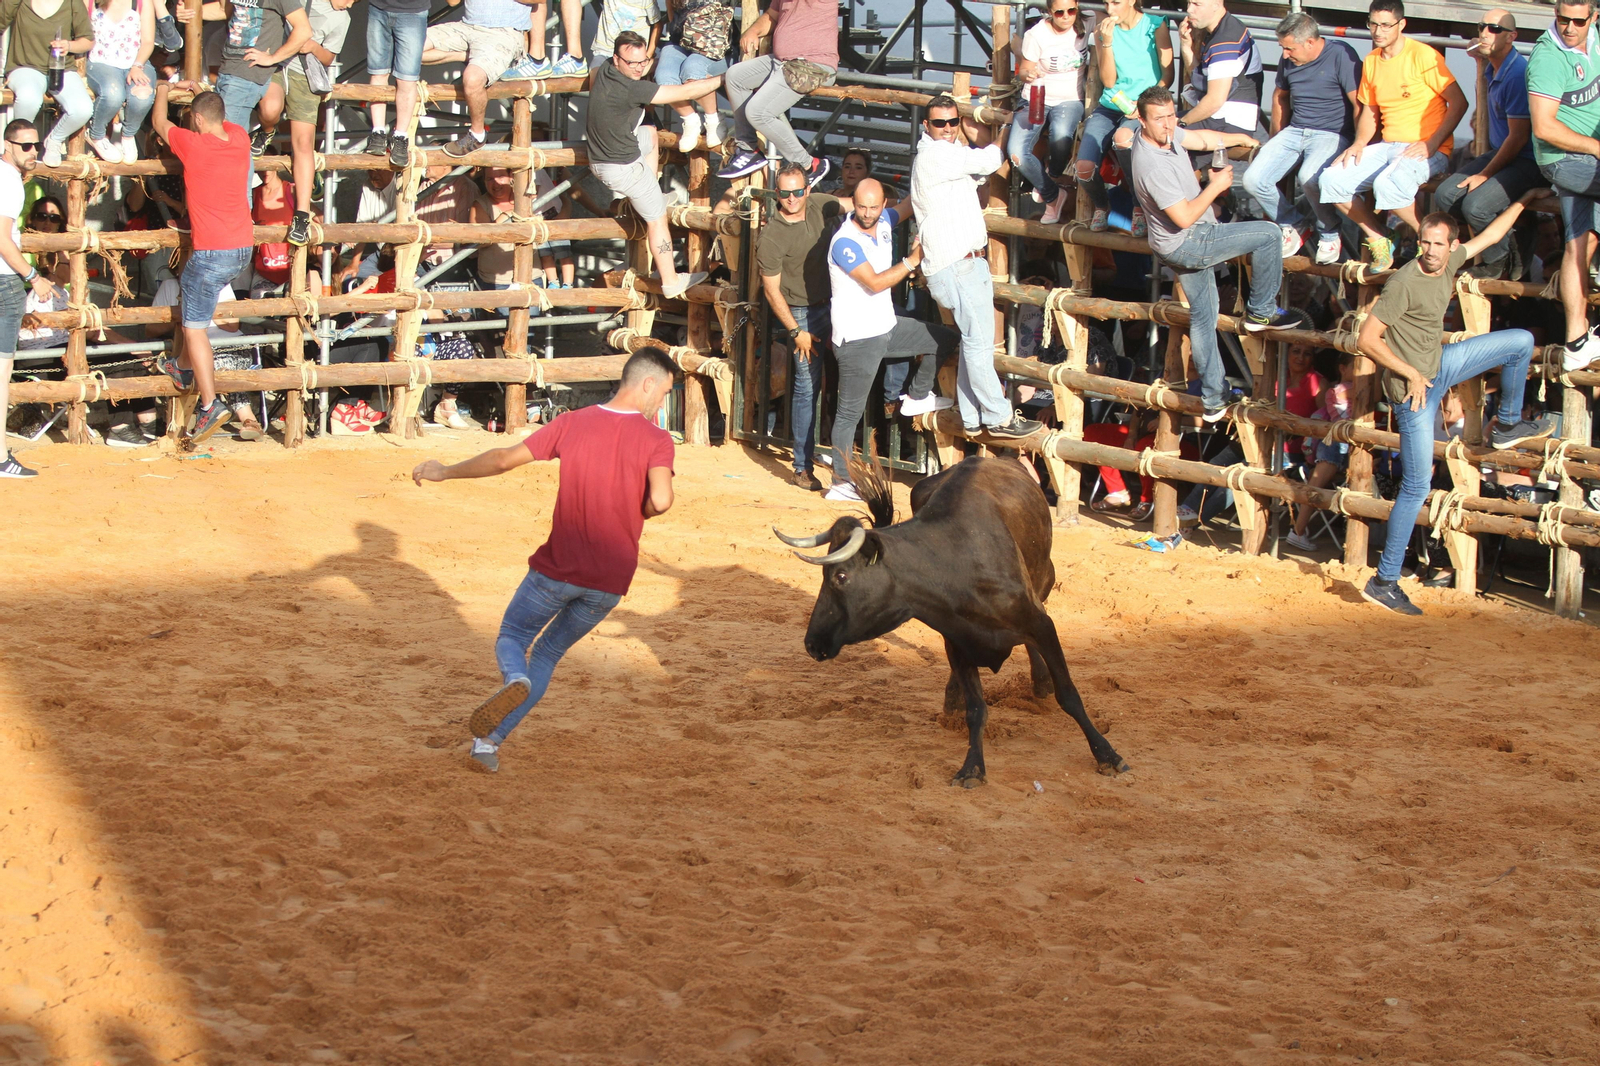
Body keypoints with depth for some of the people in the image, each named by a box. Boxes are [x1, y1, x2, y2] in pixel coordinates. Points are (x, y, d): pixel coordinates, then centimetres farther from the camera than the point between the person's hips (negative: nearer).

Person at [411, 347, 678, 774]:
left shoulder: (573, 423, -2)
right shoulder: (656, 439, -8)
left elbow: (504, 459, -1)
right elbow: (661, 499, -24)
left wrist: (445, 473, 13)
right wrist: (639, 512, 1)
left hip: (557, 568, 0)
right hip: (610, 582, 0)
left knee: (511, 638, 19)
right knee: (548, 654, 20)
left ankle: (515, 680, -18)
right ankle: (488, 742, 8)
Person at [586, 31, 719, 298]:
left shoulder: (603, 72, -6)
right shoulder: (631, 89, -31)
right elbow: (686, 92, -27)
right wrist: (724, 79, -16)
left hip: (599, 161, 9)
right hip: (624, 167, -9)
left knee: (650, 132, 32)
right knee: (657, 218, 6)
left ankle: (651, 192, 33)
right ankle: (670, 282, 14)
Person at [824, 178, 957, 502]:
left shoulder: (884, 221, 0)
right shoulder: (845, 242, -23)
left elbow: (912, 207, 21)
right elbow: (876, 283, -28)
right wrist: (913, 260, -23)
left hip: (887, 327, 8)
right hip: (857, 338, -8)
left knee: (946, 340, 16)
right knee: (850, 411, -2)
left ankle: (917, 397, 30)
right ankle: (841, 483, 4)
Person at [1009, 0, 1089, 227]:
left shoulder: (1085, 29, -1)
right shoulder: (1037, 35, -9)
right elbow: (1022, 71, -5)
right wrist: (1027, 74, -27)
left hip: (1070, 100, 0)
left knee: (1060, 137, -36)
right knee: (1016, 153, -25)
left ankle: (1053, 176, -1)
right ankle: (1052, 195, -1)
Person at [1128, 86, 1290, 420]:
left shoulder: (1164, 134, -4)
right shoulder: (1152, 166, -32)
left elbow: (1200, 139, 16)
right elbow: (1185, 217, -30)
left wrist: (1237, 138, 14)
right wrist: (1216, 187, -20)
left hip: (1188, 243, 10)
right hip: (1186, 245, -10)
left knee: (1202, 316, 18)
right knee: (1269, 234, -7)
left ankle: (1213, 400, 26)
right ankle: (1261, 312, 10)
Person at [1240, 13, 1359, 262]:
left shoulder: (1342, 56, -13)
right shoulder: (1288, 61, 7)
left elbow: (1360, 105, -15)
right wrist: (1277, 143, 24)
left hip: (1332, 134, -6)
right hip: (1295, 131, 6)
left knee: (1309, 177, -37)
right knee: (1253, 180, -15)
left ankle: (1329, 234, -10)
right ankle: (1292, 223, 12)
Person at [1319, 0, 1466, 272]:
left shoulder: (1423, 56, -11)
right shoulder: (1371, 61, 11)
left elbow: (1459, 103, -11)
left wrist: (1431, 144, -18)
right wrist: (1360, 142, 2)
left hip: (1429, 151, -7)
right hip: (1387, 147, 7)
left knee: (1387, 185, -36)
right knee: (1332, 180, -13)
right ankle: (1379, 241, 2)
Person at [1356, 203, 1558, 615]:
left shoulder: (1451, 261, -4)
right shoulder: (1404, 282, -26)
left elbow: (1489, 235, 17)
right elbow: (1366, 340, -25)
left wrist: (1524, 201, 23)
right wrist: (1411, 374, -21)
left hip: (1439, 364, 8)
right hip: (1414, 385, -8)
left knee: (1521, 342, 15)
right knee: (1416, 487, -6)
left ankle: (1507, 425, 33)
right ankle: (1384, 581, 1)